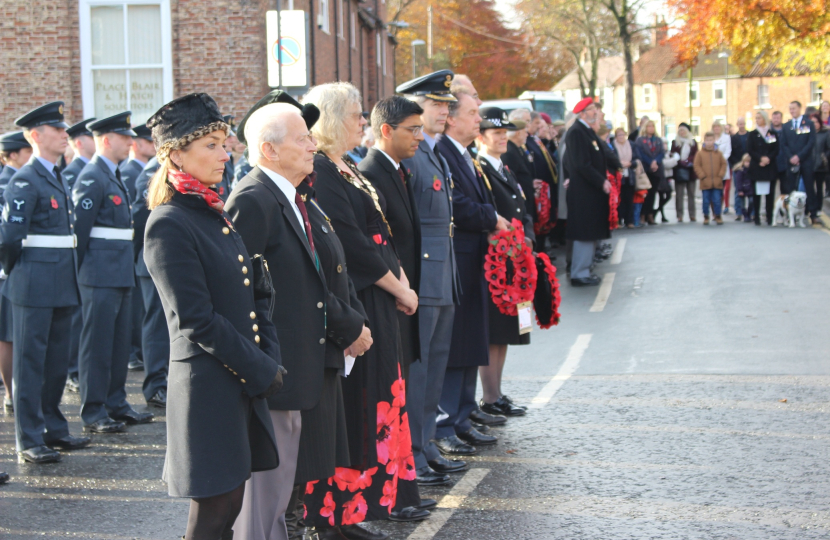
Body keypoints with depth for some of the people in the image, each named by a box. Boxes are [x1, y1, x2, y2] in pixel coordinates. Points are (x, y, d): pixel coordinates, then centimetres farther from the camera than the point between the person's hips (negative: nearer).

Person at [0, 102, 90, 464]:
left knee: (57, 360, 14)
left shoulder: (58, 179, 16)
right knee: (30, 361, -3)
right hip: (35, 287, -8)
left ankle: (53, 428, 24)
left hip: (61, 287, 8)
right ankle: (29, 440, 1)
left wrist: (70, 279, 14)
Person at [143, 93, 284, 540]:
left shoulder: (216, 215, 13)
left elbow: (254, 296, 16)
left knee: (229, 500, 13)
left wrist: (269, 360, 2)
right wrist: (262, 372, -14)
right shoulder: (169, 225, -14)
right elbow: (197, 320, -18)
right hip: (208, 386, -8)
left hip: (243, 385, 8)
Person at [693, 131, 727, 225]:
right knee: (706, 201, 6)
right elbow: (697, 166, -2)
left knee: (717, 200, 4)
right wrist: (702, 176, -9)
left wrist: (720, 175, -2)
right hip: (705, 182, -1)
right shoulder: (700, 153, -2)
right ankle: (706, 217, 17)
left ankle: (718, 216, 14)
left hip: (717, 182, 1)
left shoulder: (718, 153, 4)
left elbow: (723, 164, 8)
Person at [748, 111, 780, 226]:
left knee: (770, 193, -1)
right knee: (756, 193, -3)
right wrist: (760, 158, -14)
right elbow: (750, 150, 0)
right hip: (756, 167, 0)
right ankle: (757, 217, 1)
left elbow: (776, 150, 3)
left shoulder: (773, 133, 9)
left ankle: (769, 217, 3)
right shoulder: (752, 134, 8)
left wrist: (768, 158, -14)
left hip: (770, 167, 0)